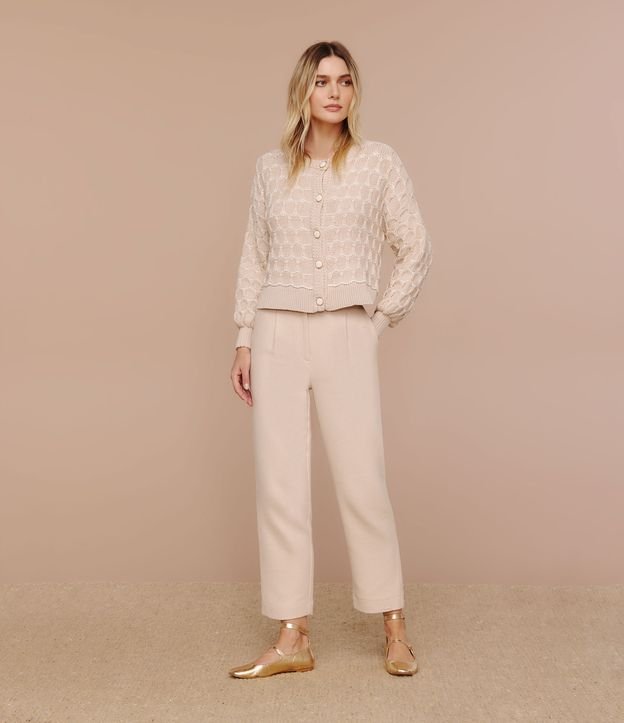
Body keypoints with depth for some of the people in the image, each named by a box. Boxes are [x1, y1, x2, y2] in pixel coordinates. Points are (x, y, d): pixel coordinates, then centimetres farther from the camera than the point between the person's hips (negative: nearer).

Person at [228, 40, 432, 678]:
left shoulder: (379, 162, 5)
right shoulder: (271, 168, 11)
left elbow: (415, 250, 9)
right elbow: (253, 258, 12)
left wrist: (384, 317, 3)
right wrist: (243, 340, 7)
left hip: (347, 335, -2)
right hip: (278, 334, 3)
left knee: (362, 482, -4)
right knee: (279, 483, 1)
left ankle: (394, 628, 13)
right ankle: (292, 639, 10)